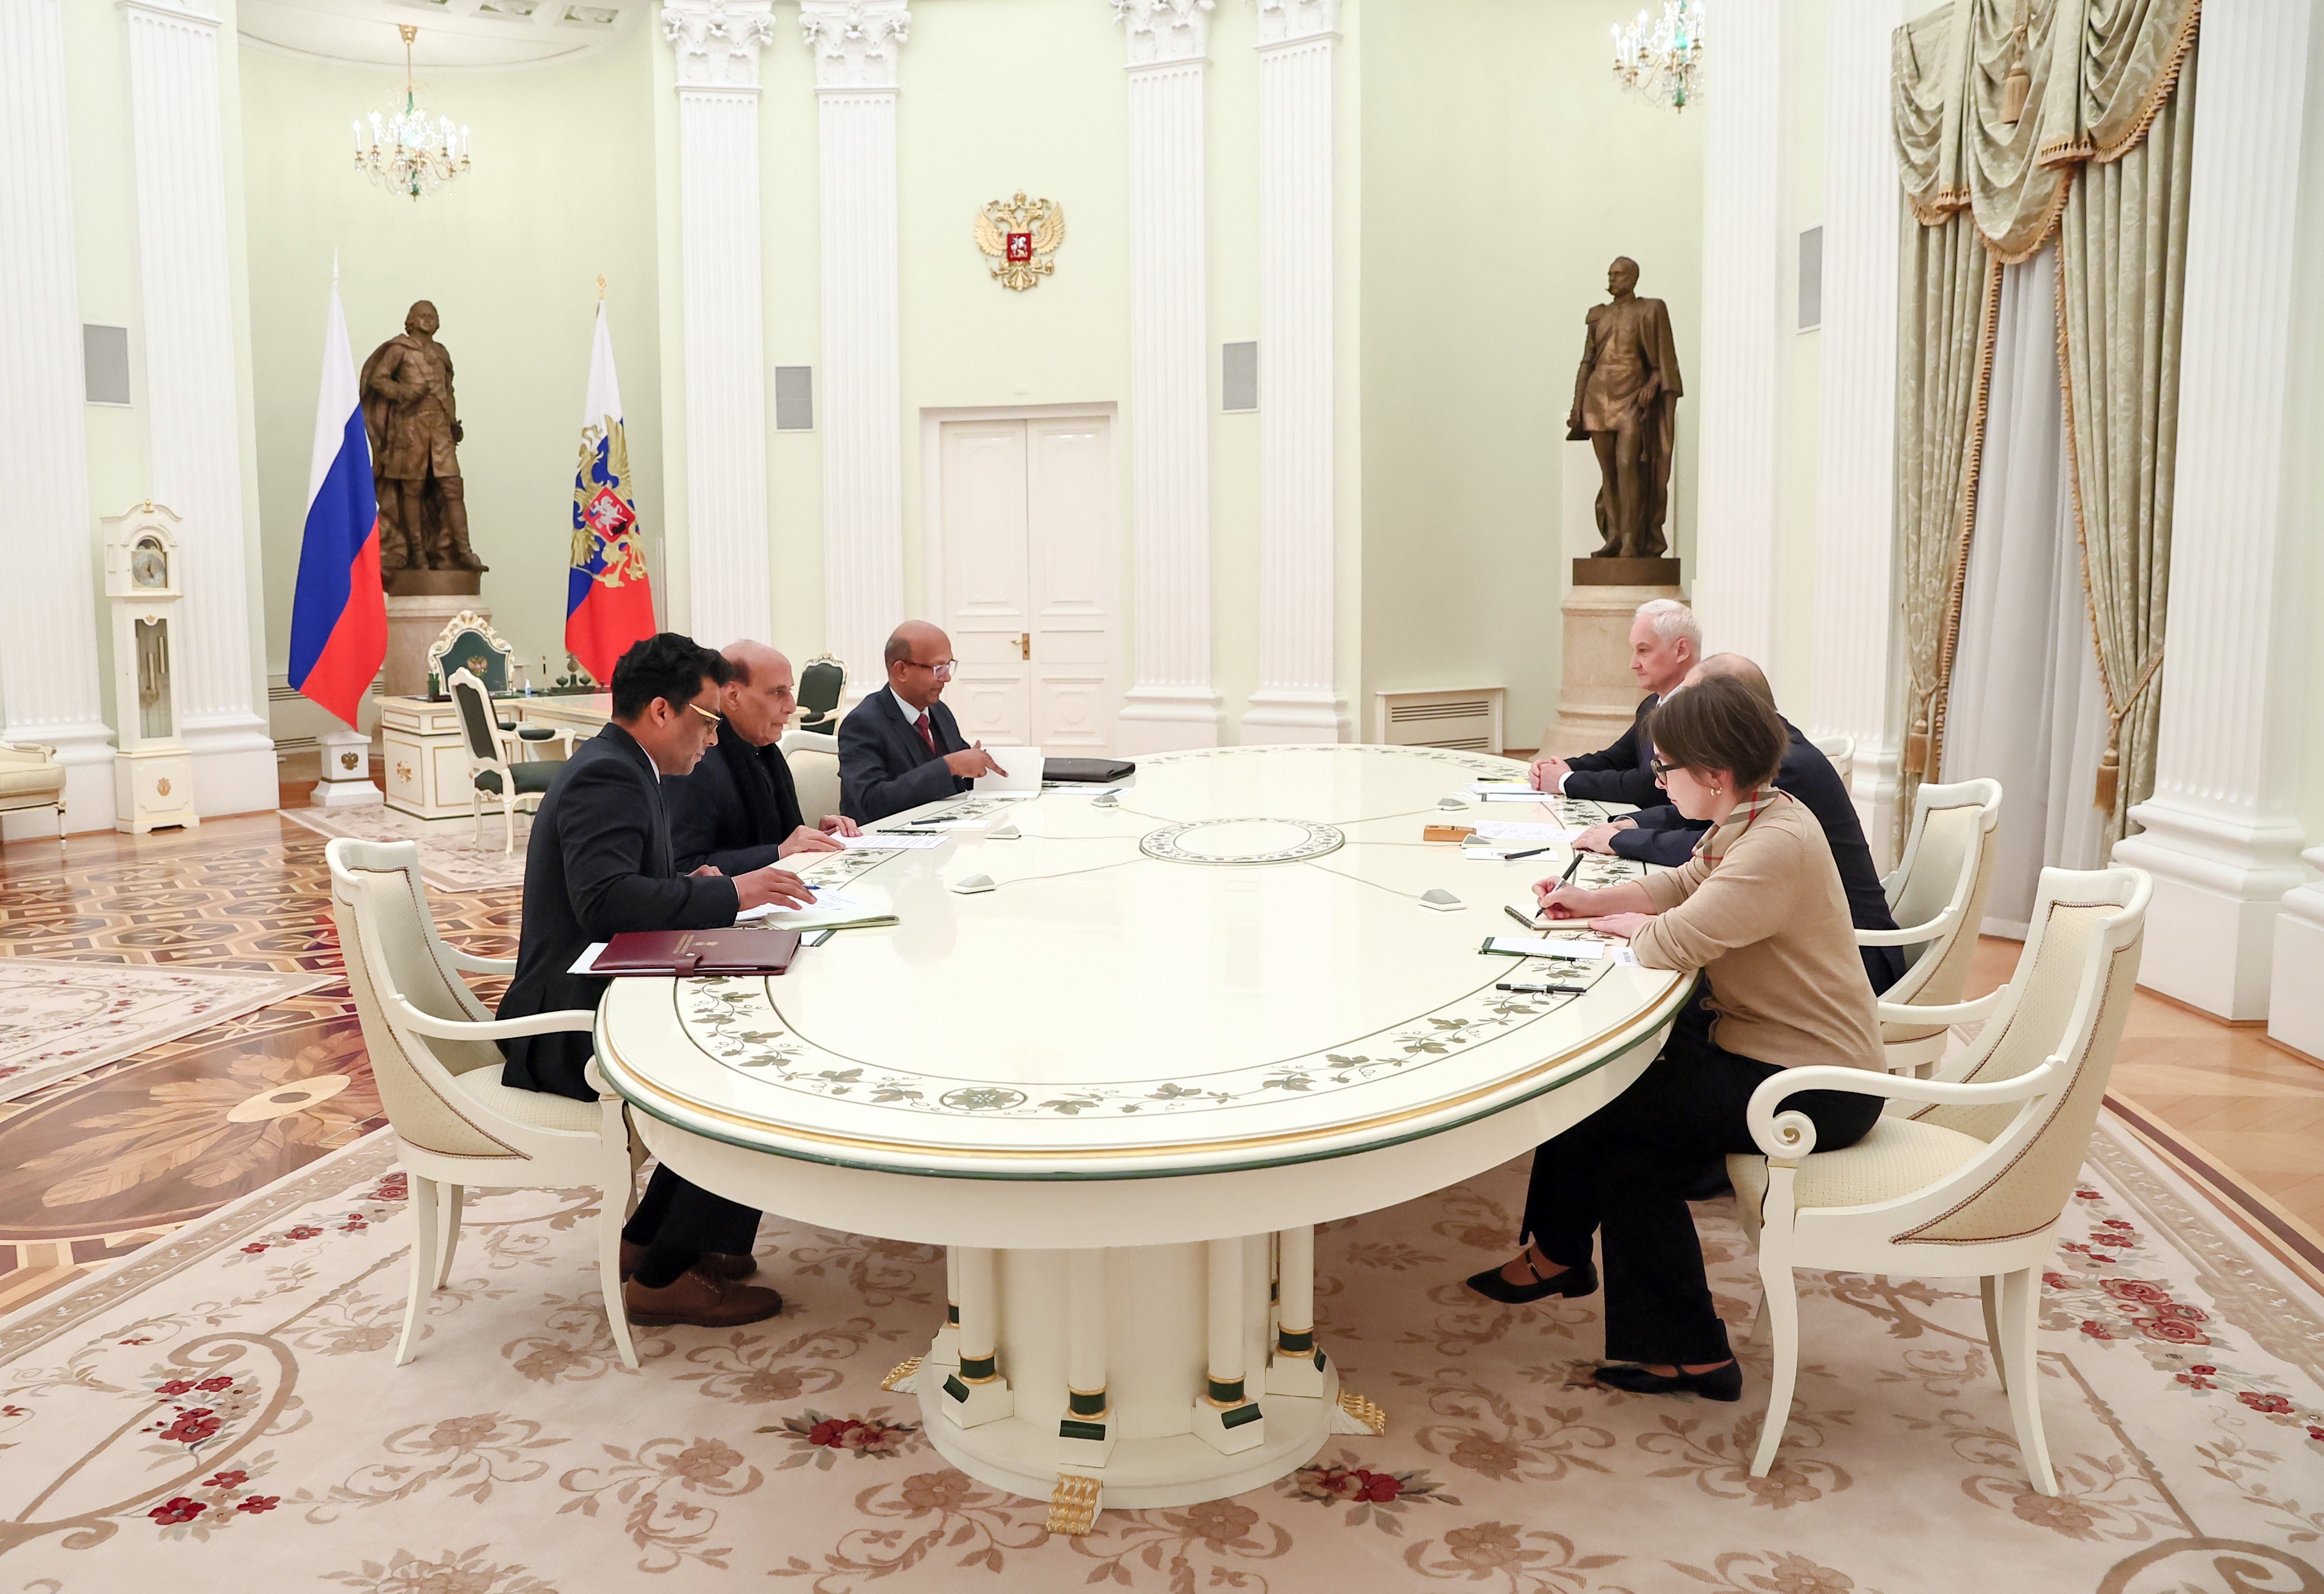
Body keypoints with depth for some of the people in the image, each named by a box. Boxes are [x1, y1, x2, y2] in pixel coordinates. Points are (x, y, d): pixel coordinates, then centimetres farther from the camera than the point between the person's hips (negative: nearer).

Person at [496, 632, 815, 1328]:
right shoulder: (606, 779, -18)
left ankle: (653, 1237, 17)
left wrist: (697, 891, 1)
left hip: (592, 1000, 11)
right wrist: (729, 893, -29)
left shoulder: (618, 769, 15)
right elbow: (605, 899, -33)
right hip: (570, 1026, -11)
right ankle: (664, 1277, -4)